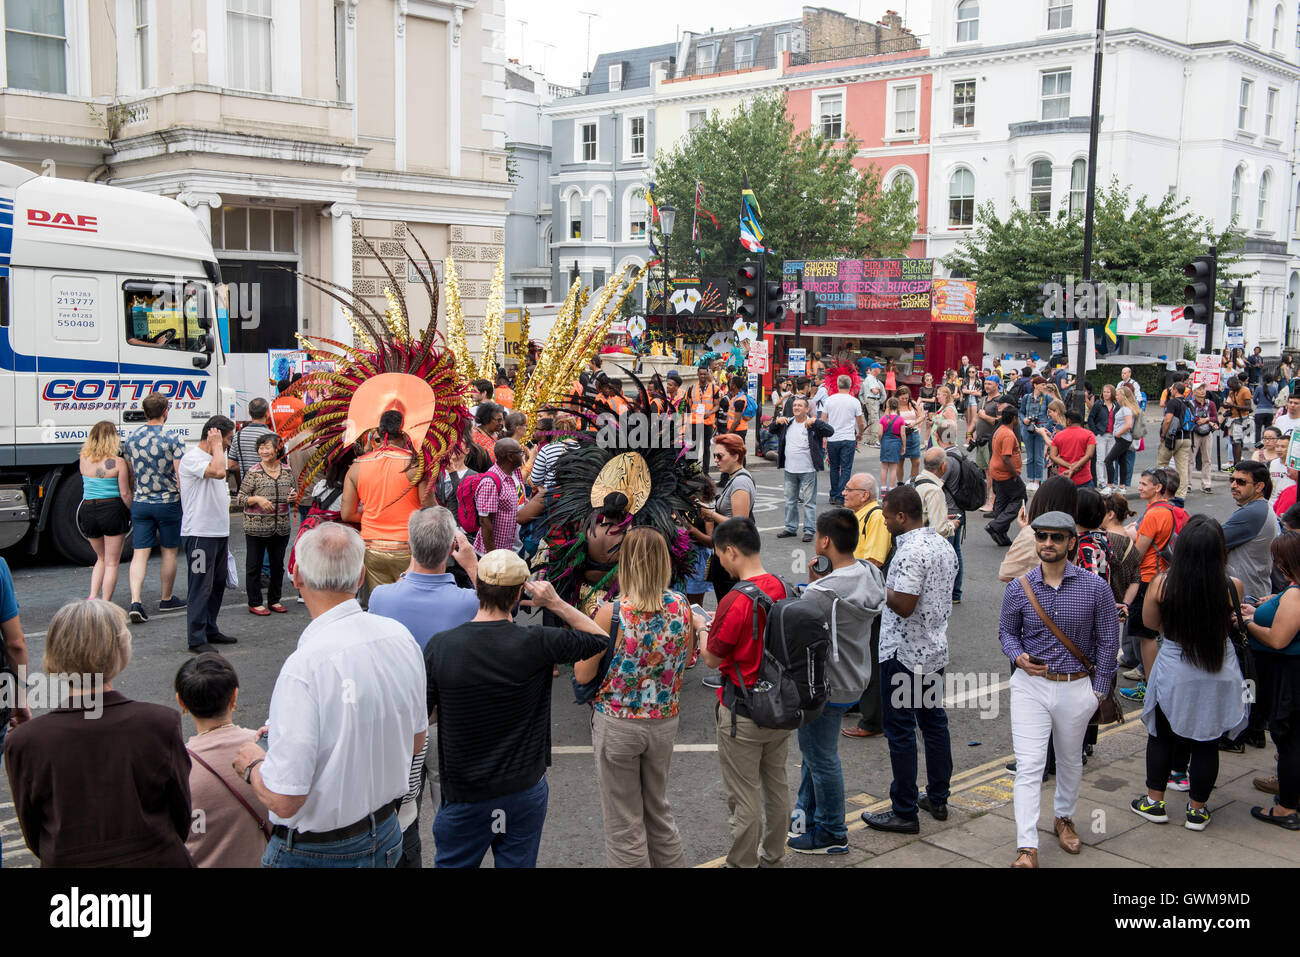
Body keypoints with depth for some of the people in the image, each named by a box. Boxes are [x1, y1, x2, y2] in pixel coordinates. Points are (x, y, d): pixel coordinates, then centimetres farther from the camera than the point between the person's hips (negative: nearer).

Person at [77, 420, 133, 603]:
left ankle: (92, 597, 10)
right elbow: (125, 494, -9)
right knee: (112, 563, 6)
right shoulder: (118, 462, -11)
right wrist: (132, 512, 5)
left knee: (101, 558, 23)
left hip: (87, 511, 4)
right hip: (112, 510, -4)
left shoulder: (83, 459, 0)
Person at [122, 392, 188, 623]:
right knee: (169, 552, 11)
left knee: (140, 553, 3)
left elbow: (129, 475, 13)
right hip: (168, 502, -4)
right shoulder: (173, 439, -12)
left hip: (140, 503, 4)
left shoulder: (132, 438, 4)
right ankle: (167, 599, 23)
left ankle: (136, 601, -11)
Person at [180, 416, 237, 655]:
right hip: (200, 534, -10)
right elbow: (218, 472, -32)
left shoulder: (213, 456, 18)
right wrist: (216, 445, -19)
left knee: (218, 584, 15)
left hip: (219, 533, 10)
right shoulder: (192, 458, -14)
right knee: (201, 586, -6)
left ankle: (210, 630, 26)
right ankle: (196, 640, -1)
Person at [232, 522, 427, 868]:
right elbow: (415, 745, 7)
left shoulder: (304, 666, -27)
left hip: (316, 853, -5)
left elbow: (284, 799, -24)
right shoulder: (399, 636, -7)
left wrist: (252, 765, -5)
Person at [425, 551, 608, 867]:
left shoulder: (440, 646, -16)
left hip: (465, 796, 0)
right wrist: (556, 603, -2)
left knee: (453, 862, 19)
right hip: (526, 791, 0)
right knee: (518, 862, 17)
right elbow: (600, 637, -2)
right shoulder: (537, 643, -18)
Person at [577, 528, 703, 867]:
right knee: (659, 811, 25)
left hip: (617, 724, -4)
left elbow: (583, 675, -13)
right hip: (664, 722, 5)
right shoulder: (681, 606, -7)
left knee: (624, 825, 11)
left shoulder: (611, 614, -21)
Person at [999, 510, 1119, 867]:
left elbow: (1107, 641, 1)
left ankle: (1064, 818, 44)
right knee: (1028, 766, -7)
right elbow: (1006, 631, 9)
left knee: (1070, 761, 19)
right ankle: (1027, 848, -5)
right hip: (1030, 687, 0)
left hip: (1076, 688, 1)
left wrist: (1098, 690, -1)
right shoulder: (1018, 589, -4)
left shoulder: (1095, 587, -6)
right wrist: (1020, 657, -13)